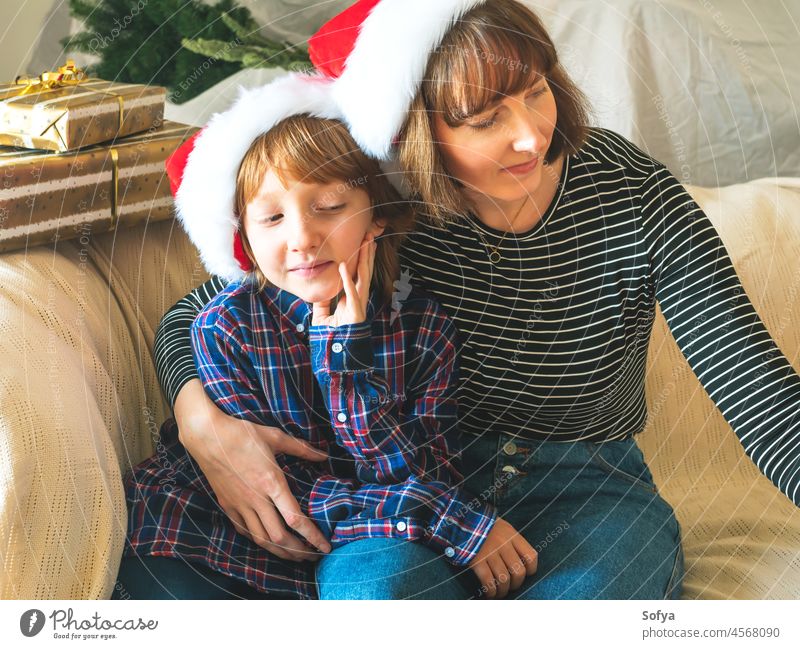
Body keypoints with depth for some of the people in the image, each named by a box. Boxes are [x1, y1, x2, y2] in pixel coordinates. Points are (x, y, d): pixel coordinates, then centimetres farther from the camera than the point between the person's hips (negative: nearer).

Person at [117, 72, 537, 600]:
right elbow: (265, 484, -19)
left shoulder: (424, 328, -11)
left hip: (393, 545, -1)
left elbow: (431, 479, -18)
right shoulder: (224, 329, -13)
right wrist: (461, 521, -28)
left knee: (387, 565, -36)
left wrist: (345, 350, -28)